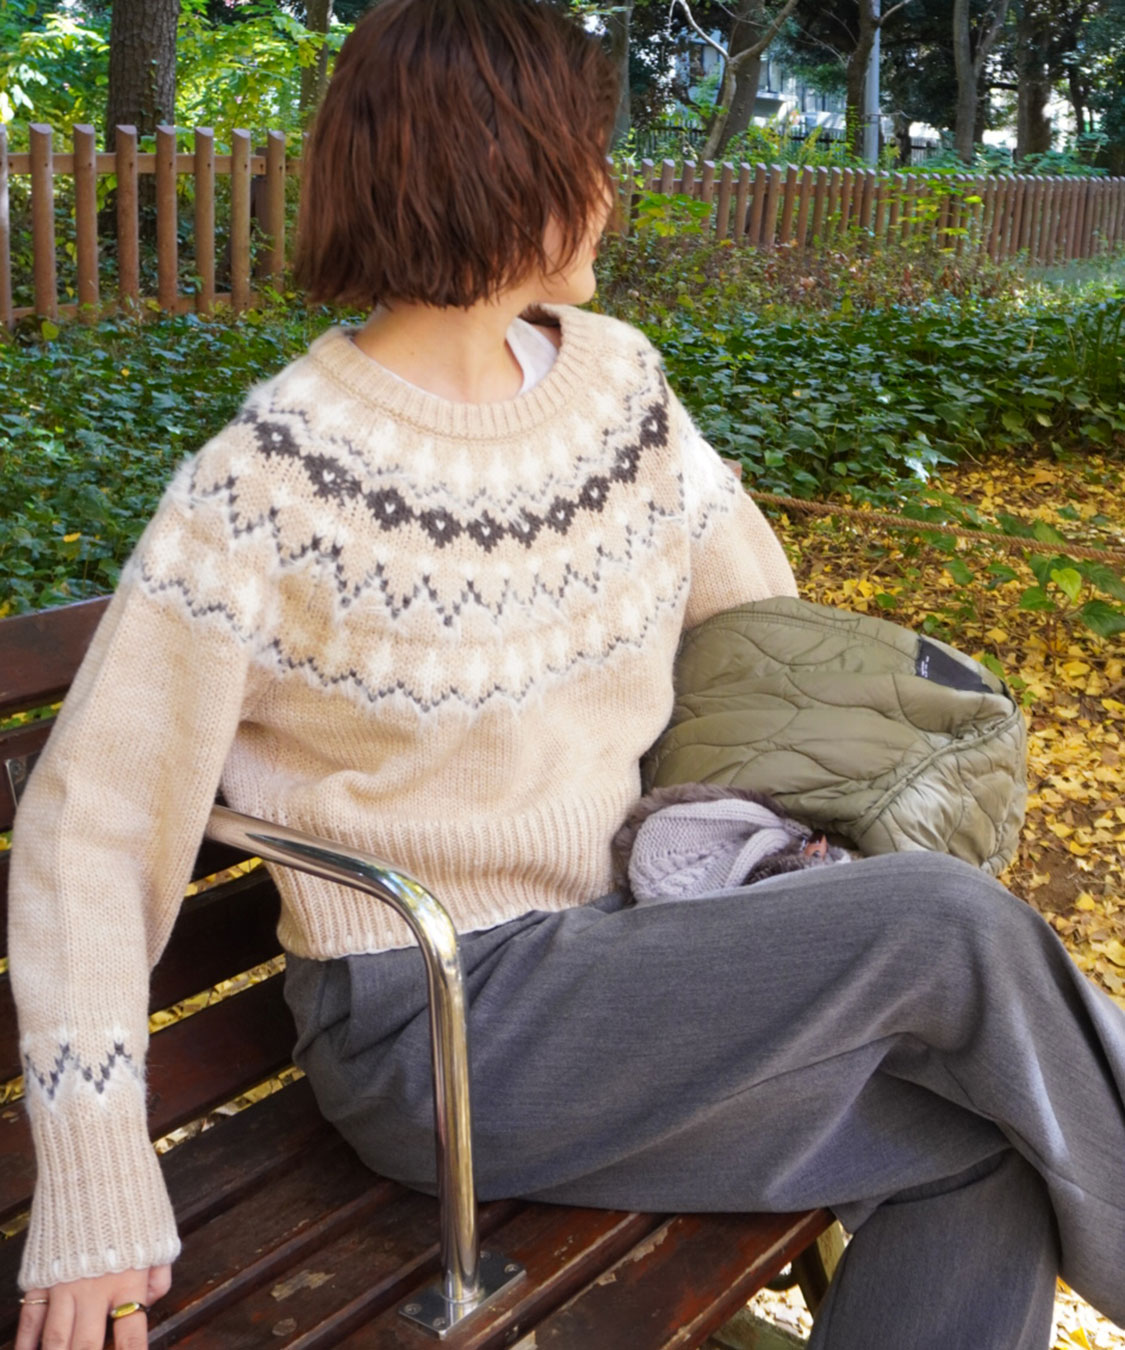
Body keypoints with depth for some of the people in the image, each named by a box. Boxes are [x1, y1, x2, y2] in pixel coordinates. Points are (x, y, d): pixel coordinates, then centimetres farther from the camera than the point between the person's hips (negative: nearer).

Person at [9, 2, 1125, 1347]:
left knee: (987, 1152, -15)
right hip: (429, 1025, -6)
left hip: (625, 945, 6)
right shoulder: (269, 489, -15)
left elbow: (768, 637, 14)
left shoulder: (614, 381, 4)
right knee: (952, 926, -21)